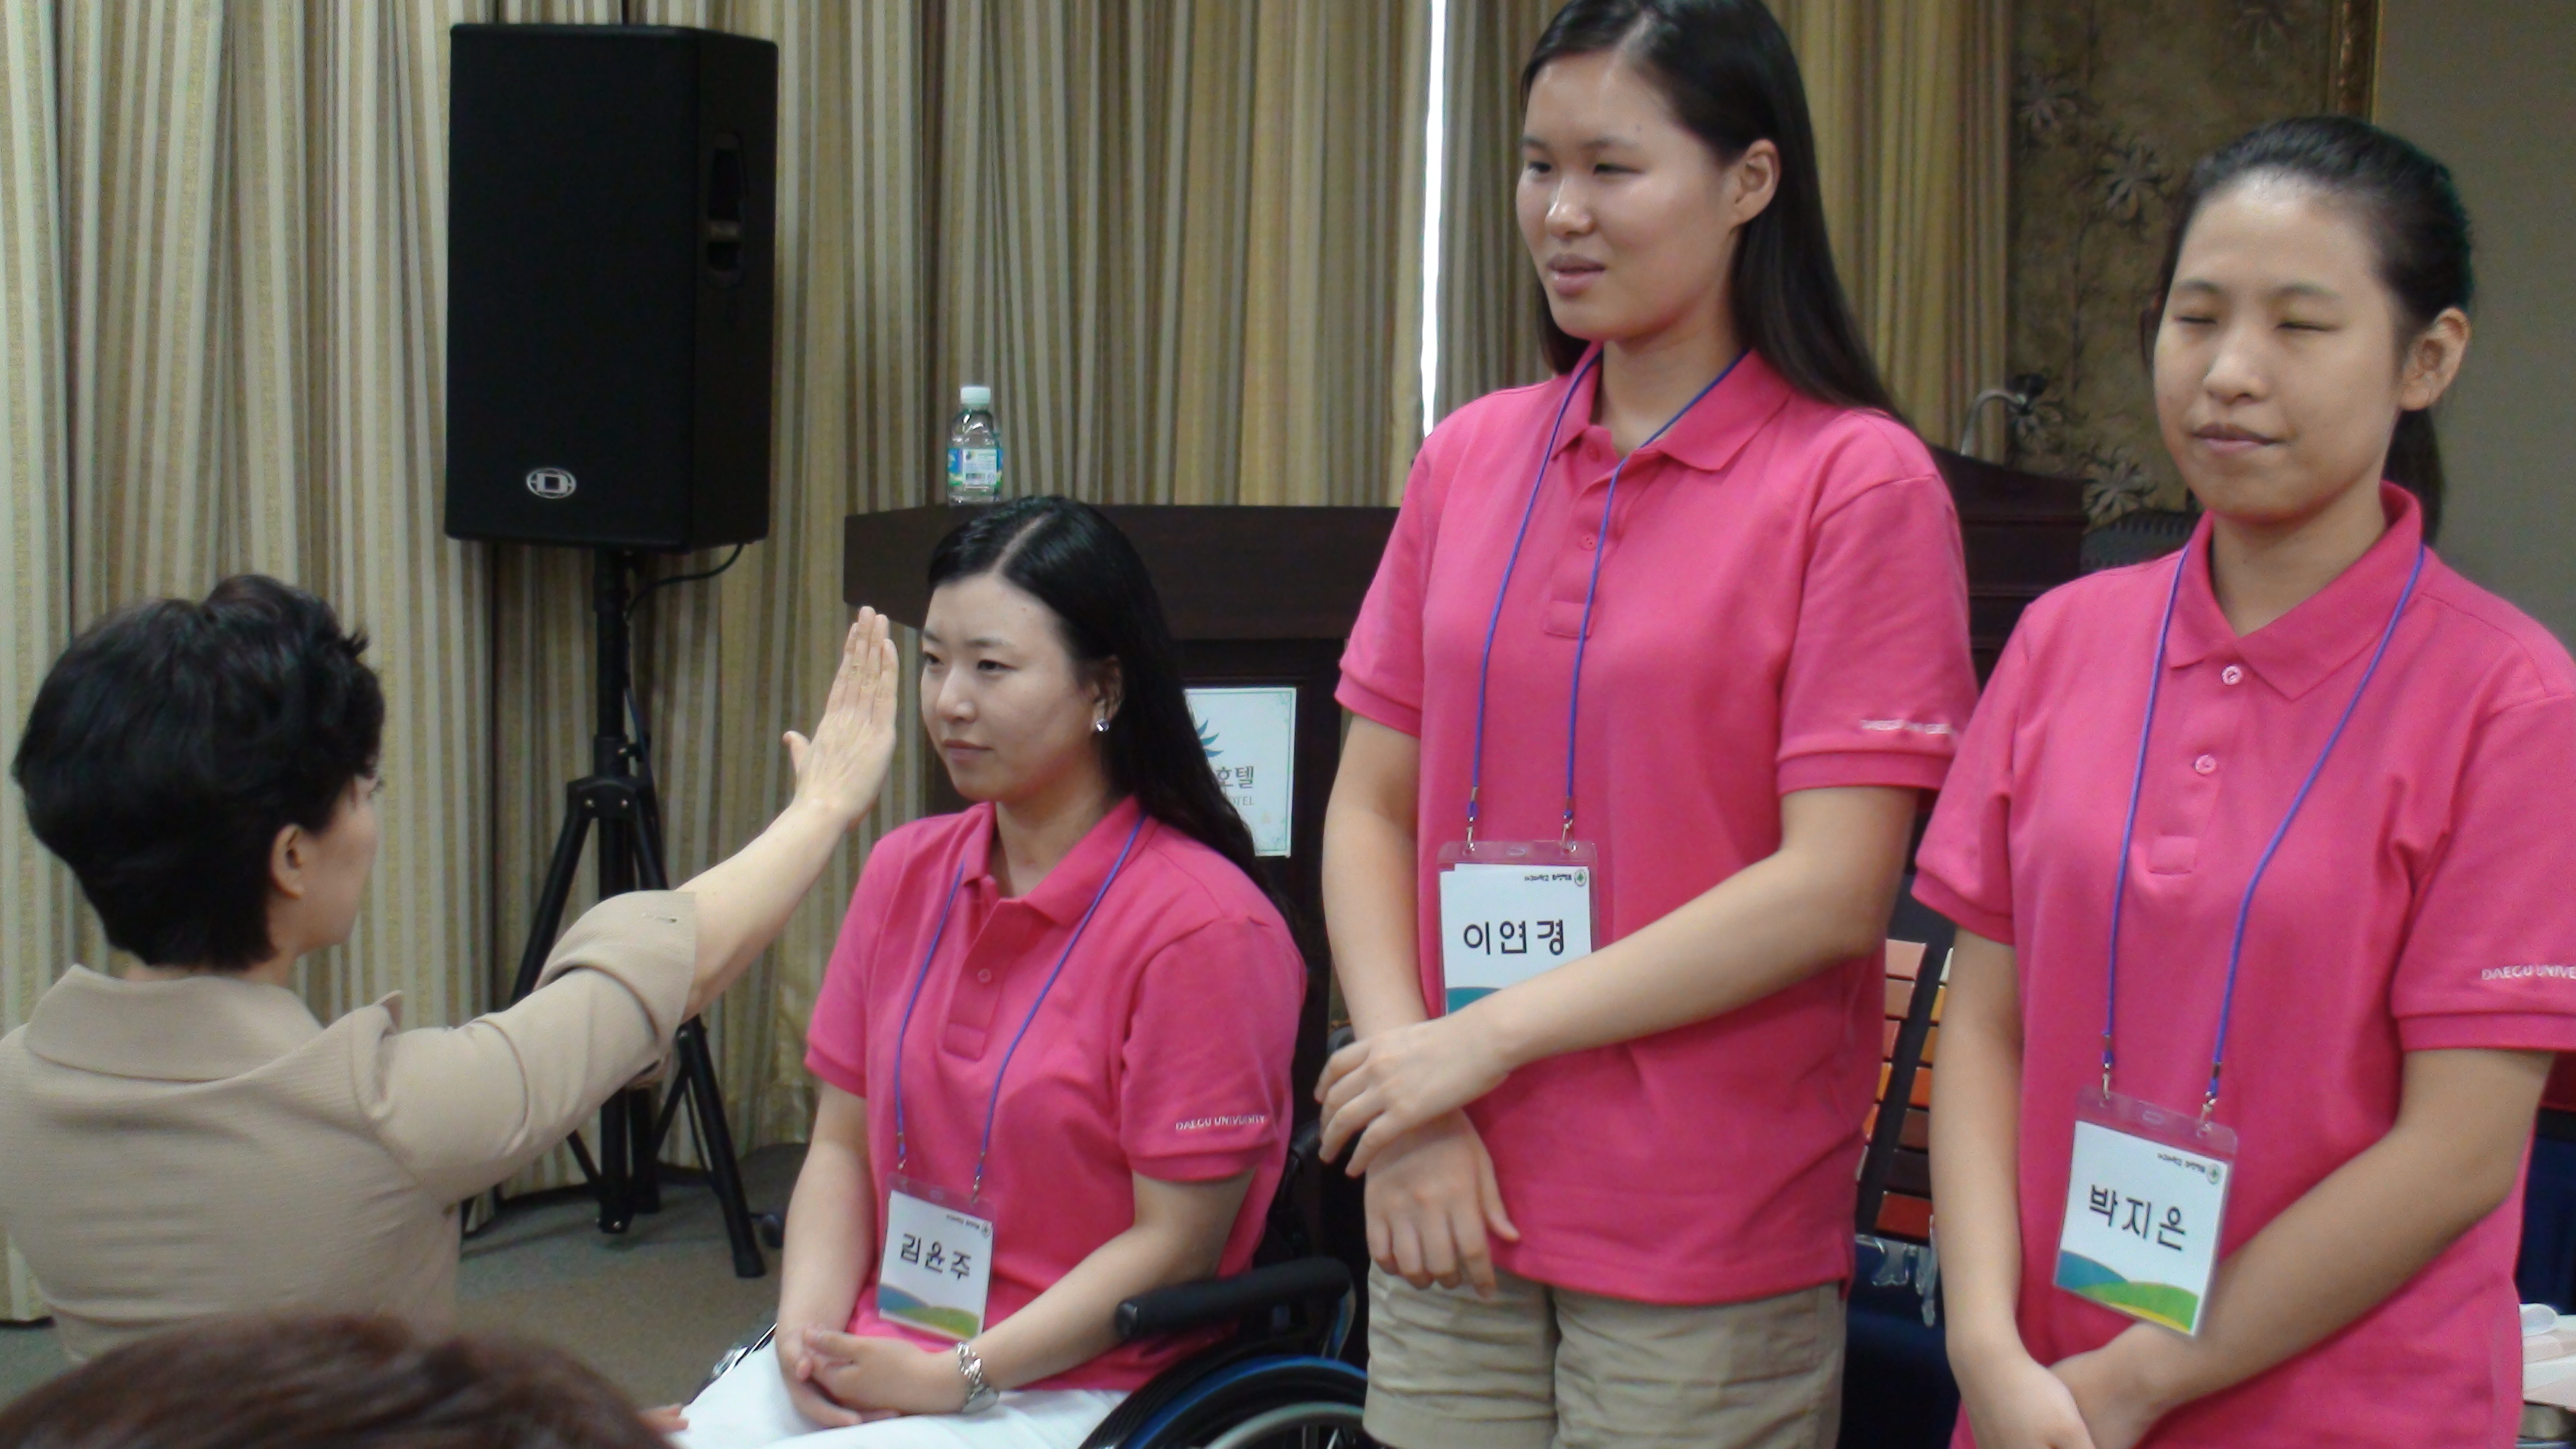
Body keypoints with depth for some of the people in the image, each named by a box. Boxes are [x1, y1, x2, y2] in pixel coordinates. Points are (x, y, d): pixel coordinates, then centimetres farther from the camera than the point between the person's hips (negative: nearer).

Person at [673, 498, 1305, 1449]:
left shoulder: (1204, 925, -12)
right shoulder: (905, 872, 9)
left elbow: (1175, 1243, -11)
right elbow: (842, 1145, 13)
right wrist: (808, 1329, -4)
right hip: (868, 1355, 6)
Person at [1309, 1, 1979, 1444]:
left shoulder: (1860, 482, -8)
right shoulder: (1470, 460, 8)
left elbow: (1833, 889, -13)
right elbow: (1372, 809, 9)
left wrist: (1491, 1035, -12)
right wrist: (1405, 1072, -7)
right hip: (1454, 1217, 4)